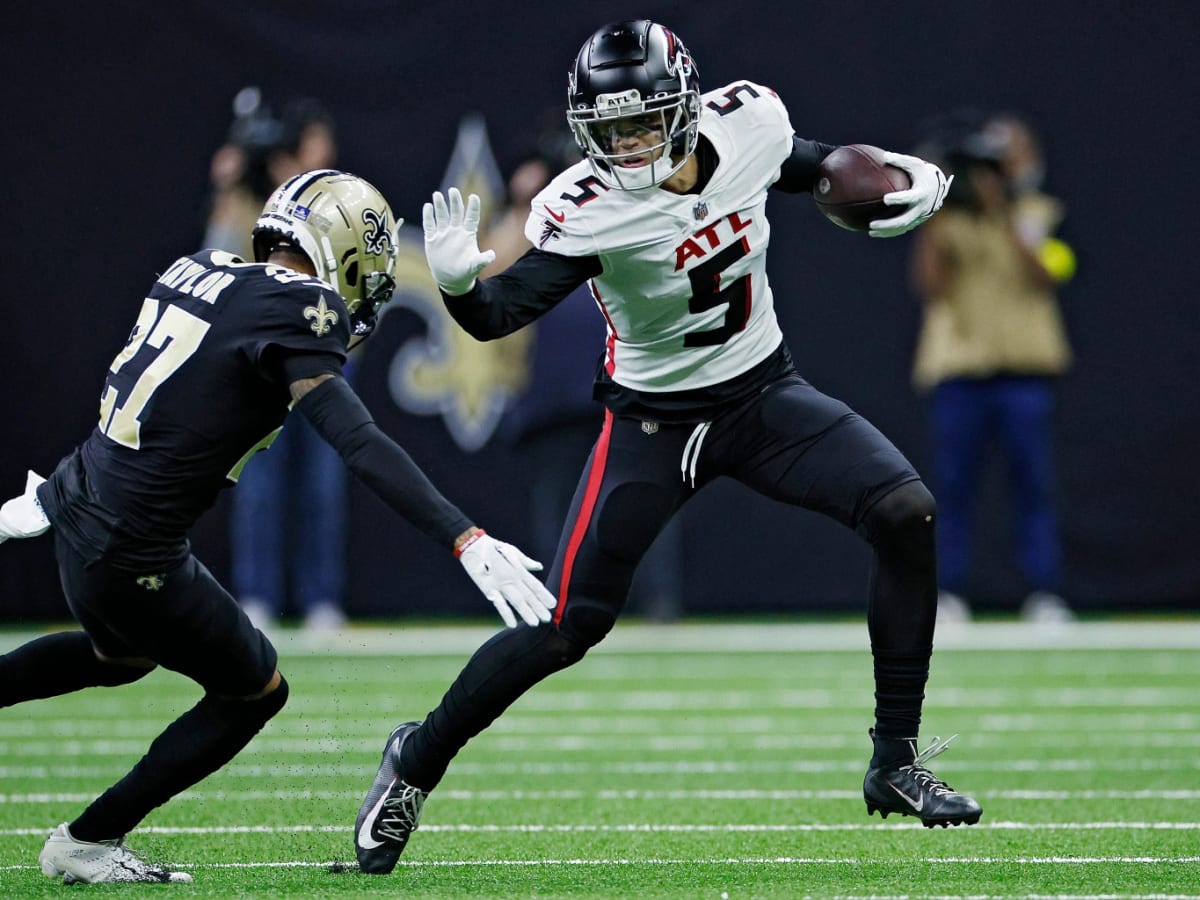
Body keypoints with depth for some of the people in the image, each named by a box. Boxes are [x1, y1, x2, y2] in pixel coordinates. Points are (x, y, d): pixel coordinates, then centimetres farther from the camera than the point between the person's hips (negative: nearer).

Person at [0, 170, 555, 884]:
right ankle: (86, 844, 19)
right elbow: (359, 443, -30)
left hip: (78, 502, 9)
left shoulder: (202, 271, 8)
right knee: (255, 692, 13)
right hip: (131, 552, -9)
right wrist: (466, 541, -35)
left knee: (123, 655, 36)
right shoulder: (289, 311, -17)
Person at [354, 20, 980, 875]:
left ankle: (896, 767, -7)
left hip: (764, 390, 4)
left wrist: (905, 178, -3)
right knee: (565, 627, -7)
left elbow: (807, 166, 11)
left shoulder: (748, 122, -12)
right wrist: (460, 281, -52)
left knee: (907, 513, -17)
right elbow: (504, 312, -31)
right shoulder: (587, 209, -24)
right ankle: (416, 763, 18)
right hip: (654, 419, -4)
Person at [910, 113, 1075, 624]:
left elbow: (1045, 276, -8)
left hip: (1023, 370, 0)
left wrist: (1003, 218, -14)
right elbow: (930, 288, -1)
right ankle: (948, 596, 2)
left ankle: (1044, 596, -2)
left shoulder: (1035, 215, 8)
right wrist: (929, 227, -10)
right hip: (957, 369, 0)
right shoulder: (945, 222, 8)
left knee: (1034, 483, -4)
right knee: (952, 485, -2)